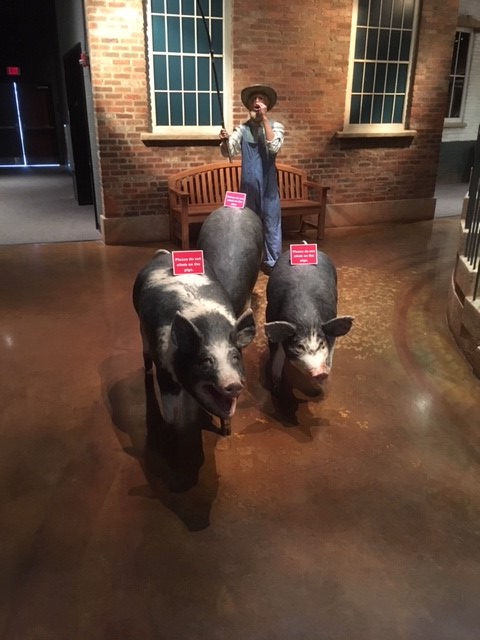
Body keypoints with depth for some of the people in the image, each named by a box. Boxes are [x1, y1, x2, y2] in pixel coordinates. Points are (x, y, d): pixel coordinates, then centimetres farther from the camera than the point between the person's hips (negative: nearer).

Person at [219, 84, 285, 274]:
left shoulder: (276, 126, -2)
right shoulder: (242, 128, 3)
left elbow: (274, 147, -22)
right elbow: (229, 151, -9)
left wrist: (264, 119, -22)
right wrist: (225, 141, -31)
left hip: (268, 186, -2)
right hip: (248, 185, 2)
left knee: (271, 224, 3)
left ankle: (272, 263, 14)